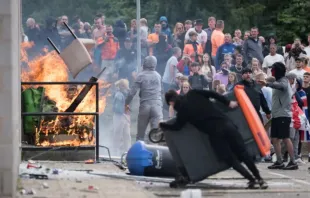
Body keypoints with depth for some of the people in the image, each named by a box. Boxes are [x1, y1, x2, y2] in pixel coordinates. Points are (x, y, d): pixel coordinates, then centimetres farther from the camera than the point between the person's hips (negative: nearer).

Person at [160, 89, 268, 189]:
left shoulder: (182, 109, 0)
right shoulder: (192, 94, 11)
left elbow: (177, 126, 12)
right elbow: (212, 94, 6)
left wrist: (162, 125, 27)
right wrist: (228, 103, 12)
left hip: (215, 133, -4)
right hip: (226, 123, 5)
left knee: (231, 160, 8)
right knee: (242, 153, 7)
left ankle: (252, 180, 5)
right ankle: (259, 179, 8)